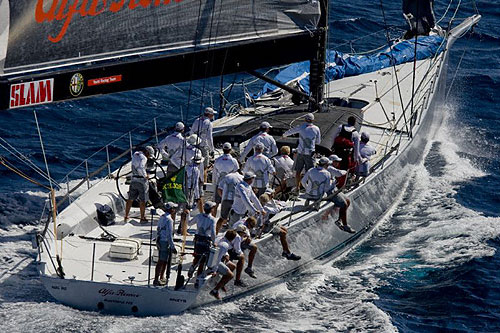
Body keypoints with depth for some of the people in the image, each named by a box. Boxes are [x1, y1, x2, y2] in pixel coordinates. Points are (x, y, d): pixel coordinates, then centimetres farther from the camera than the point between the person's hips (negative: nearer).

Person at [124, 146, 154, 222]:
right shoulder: (143, 158, -16)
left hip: (133, 180, 7)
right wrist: (145, 175, -15)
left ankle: (126, 216, 17)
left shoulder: (135, 154, 9)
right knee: (142, 200, 2)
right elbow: (140, 168, -29)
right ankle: (142, 218, 7)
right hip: (142, 180, -7)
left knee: (130, 199, 13)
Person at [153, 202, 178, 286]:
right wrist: (173, 247, -18)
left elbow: (158, 230, 16)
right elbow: (169, 235, -21)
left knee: (164, 261, 18)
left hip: (159, 241, 9)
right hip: (165, 242, -9)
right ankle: (156, 280, -1)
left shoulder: (162, 217, 9)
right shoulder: (169, 220, -19)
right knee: (161, 262, -4)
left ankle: (161, 278, 27)